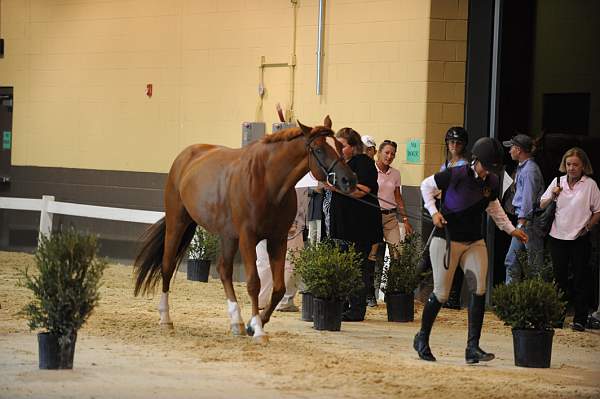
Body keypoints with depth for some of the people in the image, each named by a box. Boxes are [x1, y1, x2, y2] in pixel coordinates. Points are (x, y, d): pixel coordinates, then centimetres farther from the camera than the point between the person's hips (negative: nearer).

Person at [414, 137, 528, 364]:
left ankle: (473, 348, -8)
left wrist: (511, 229, 17)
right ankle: (422, 339, 20)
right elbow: (427, 186, -2)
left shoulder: (492, 182, 1)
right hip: (446, 240, -5)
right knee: (441, 294, -2)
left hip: (475, 242, 5)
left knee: (479, 290, -11)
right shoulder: (456, 175, -16)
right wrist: (434, 211, -14)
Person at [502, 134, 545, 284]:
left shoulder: (530, 170, -15)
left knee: (534, 263, -6)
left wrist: (522, 223, -23)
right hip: (522, 219, 11)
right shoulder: (522, 168, 17)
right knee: (511, 261, 12)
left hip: (529, 221, -11)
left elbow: (528, 198, -20)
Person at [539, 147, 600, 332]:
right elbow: (542, 206, 9)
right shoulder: (558, 182, 6)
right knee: (559, 278, 8)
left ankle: (580, 319, 4)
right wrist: (552, 196, -9)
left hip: (580, 239, -3)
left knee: (579, 280, 0)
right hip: (558, 237, 3)